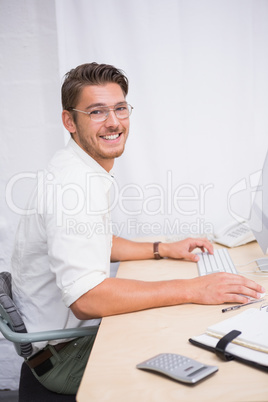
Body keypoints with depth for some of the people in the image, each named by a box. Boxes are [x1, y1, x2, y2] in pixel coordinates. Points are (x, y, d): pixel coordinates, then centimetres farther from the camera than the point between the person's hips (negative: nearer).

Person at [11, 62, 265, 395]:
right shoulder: (73, 182, -28)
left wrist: (165, 250, 8)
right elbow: (85, 298, -35)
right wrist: (192, 289, -33)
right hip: (63, 352, -9)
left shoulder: (87, 170, 6)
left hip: (80, 325, 9)